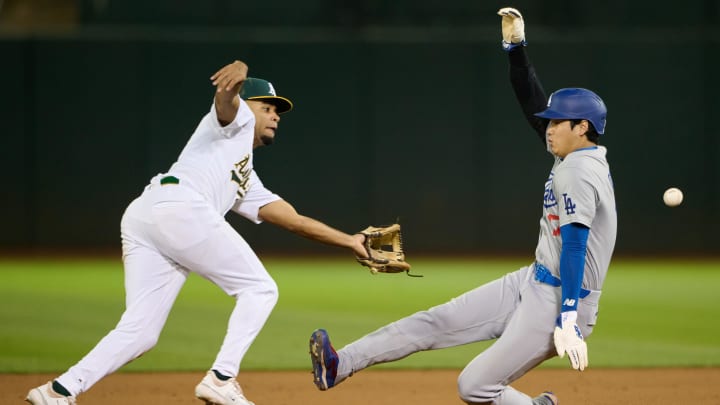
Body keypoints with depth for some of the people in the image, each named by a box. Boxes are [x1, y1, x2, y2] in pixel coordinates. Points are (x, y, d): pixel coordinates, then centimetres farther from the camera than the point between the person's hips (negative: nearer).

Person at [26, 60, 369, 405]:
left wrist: (349, 241, 33)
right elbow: (225, 97, -6)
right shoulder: (236, 119, 18)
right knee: (259, 288, 2)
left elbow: (293, 219, 36)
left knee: (140, 334, 1)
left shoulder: (247, 182, 40)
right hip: (178, 206, -9)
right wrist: (238, 73, -30)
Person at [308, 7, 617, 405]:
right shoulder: (575, 159, 11)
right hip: (531, 282, 10)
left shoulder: (579, 172, -19)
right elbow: (533, 103, 20)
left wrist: (568, 321, -36)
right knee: (441, 320, 2)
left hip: (559, 300, -10)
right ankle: (341, 365, -1)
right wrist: (515, 46, 13)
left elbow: (575, 246, -29)